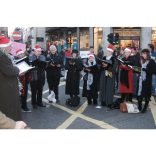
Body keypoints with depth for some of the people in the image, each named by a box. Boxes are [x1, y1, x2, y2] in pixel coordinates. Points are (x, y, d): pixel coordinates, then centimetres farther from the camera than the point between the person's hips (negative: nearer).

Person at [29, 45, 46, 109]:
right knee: (34, 91, 4)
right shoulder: (31, 57, -6)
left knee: (40, 90, 14)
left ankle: (39, 102, 26)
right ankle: (34, 103, 15)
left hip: (41, 76, 5)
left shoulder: (43, 57, 10)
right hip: (34, 77, -5)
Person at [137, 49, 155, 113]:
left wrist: (144, 69, -18)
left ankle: (145, 108, 12)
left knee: (147, 94, 2)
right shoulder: (141, 61, 13)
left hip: (147, 81, -5)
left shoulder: (151, 61, -6)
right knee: (139, 94, 5)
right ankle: (139, 107, 18)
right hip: (141, 79, 5)